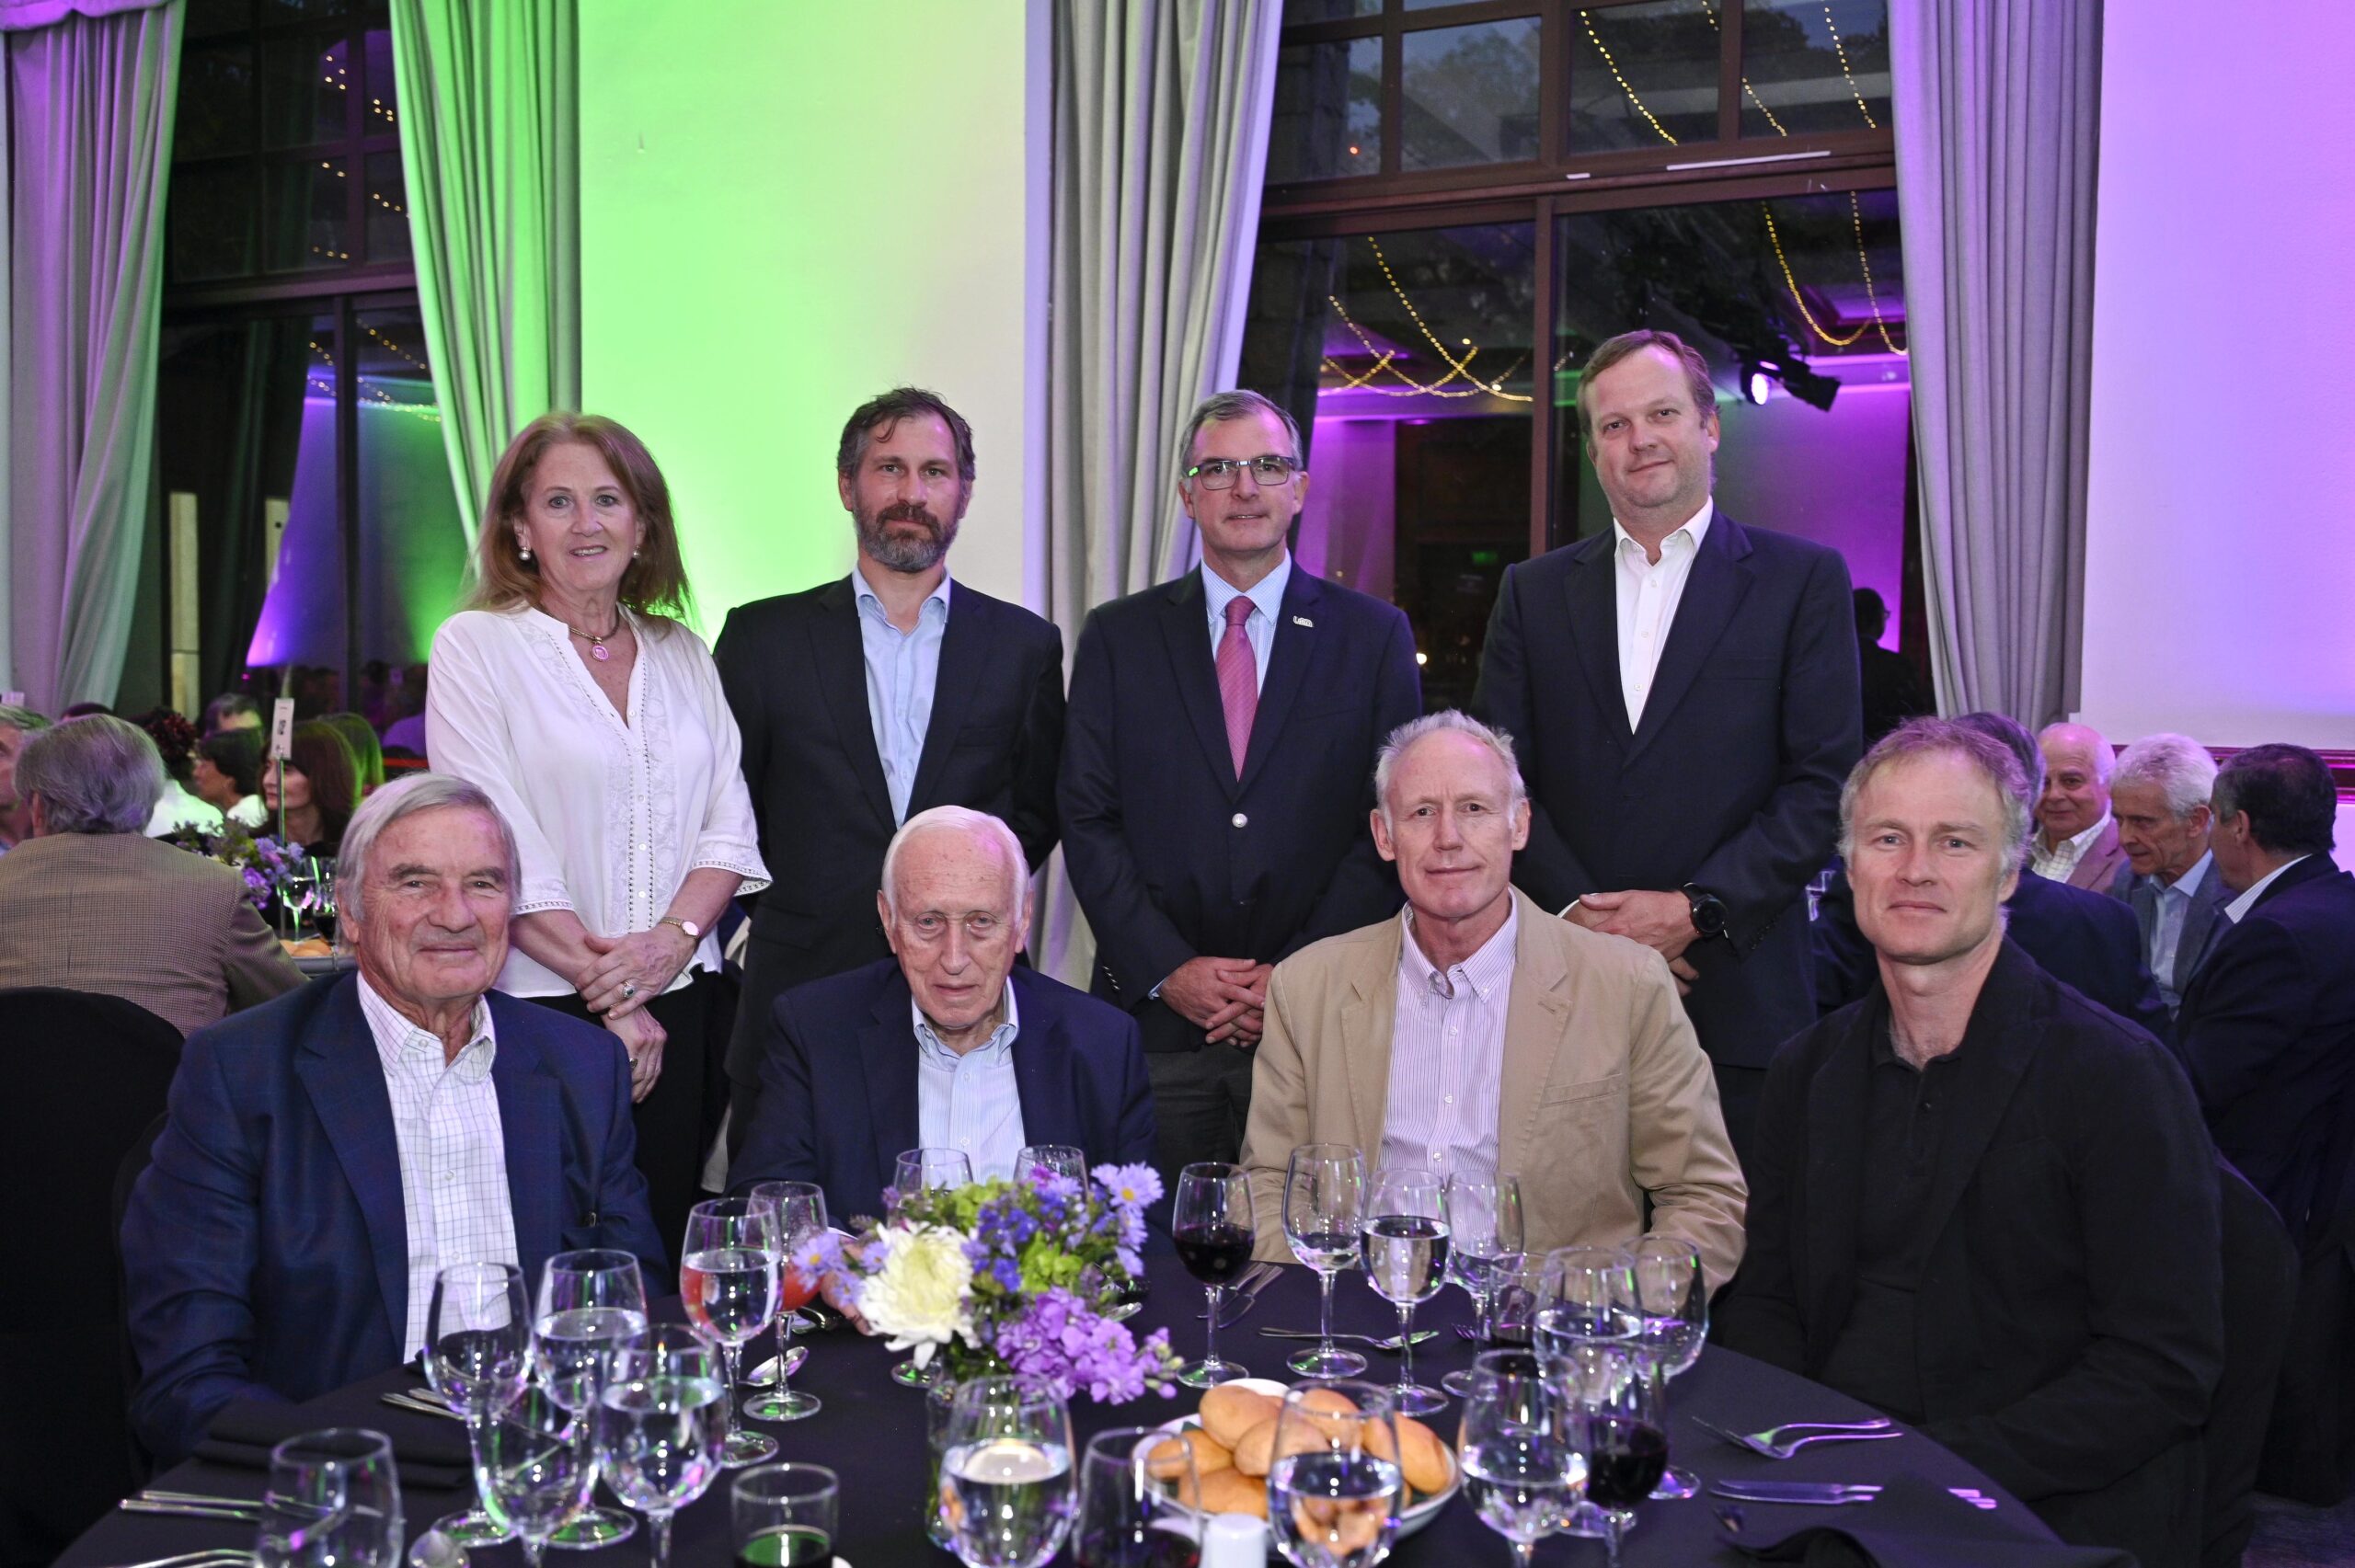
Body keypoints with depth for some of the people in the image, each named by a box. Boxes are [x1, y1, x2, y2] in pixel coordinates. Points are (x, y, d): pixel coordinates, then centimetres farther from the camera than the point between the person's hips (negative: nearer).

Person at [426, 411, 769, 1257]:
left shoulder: (681, 654, 12)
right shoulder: (476, 647, 0)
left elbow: (728, 823, 8)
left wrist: (672, 940, -10)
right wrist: (607, 992, -12)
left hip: (688, 1006, 4)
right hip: (542, 1009, -4)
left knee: (668, 1257, 6)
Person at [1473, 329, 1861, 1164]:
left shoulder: (1803, 579, 6)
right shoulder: (1535, 592, 13)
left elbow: (1822, 782, -2)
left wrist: (1698, 909, -12)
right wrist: (1577, 911, -8)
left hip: (1736, 1000, -2)